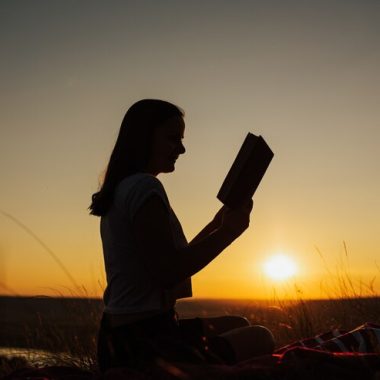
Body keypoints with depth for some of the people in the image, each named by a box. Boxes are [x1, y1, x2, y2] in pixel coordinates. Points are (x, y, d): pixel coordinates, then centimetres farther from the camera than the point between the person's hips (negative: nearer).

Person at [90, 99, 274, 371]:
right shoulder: (144, 186, -16)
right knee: (261, 339, 5)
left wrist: (215, 225, 14)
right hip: (145, 342, -10)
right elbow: (167, 273, -24)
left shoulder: (122, 190, 14)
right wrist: (228, 231, -15)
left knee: (238, 326, 25)